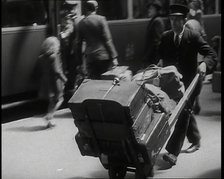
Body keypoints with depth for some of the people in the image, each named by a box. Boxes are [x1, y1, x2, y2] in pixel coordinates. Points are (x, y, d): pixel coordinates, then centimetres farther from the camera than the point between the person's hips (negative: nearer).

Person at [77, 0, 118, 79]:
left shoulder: (81, 23, 7)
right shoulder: (101, 19, -4)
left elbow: (79, 44, 9)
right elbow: (107, 40, -8)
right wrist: (113, 57, -5)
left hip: (89, 58, 3)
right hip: (103, 56, -3)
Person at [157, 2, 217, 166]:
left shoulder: (193, 36, -9)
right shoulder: (166, 37, 4)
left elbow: (212, 55, -13)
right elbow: (161, 56, 13)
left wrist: (204, 64, -33)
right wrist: (160, 62, -10)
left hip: (189, 81, -5)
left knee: (183, 113, -11)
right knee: (186, 112, 19)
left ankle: (173, 152, -14)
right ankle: (196, 141, 40)